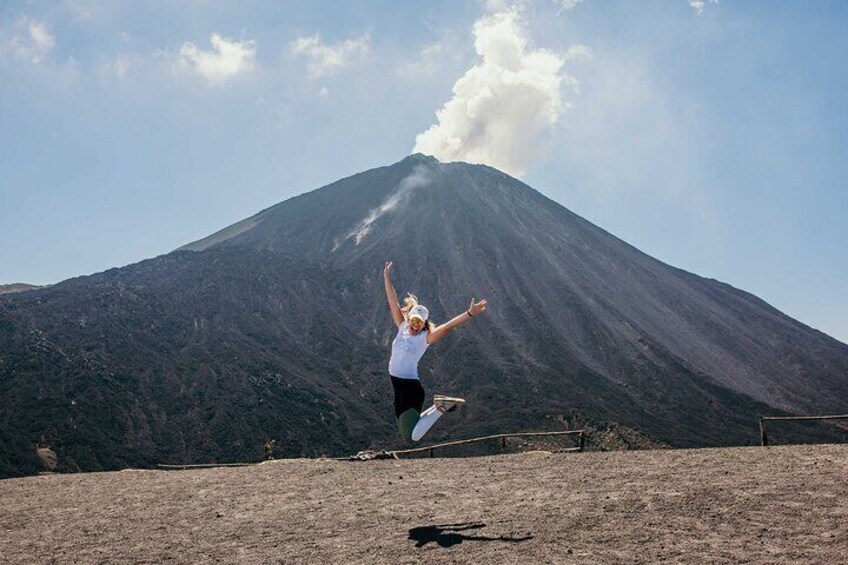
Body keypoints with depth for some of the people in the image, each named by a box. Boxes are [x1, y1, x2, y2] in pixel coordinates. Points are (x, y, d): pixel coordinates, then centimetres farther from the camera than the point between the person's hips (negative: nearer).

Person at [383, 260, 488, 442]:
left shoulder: (426, 338, -11)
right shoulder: (402, 327, 5)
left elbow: (448, 326, -23)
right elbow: (394, 303, 7)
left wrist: (469, 313, -36)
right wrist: (387, 277, 8)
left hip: (410, 387, -7)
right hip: (397, 385, 7)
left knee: (412, 436, -13)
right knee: (405, 431, 20)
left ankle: (441, 406, 2)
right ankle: (440, 405, 28)